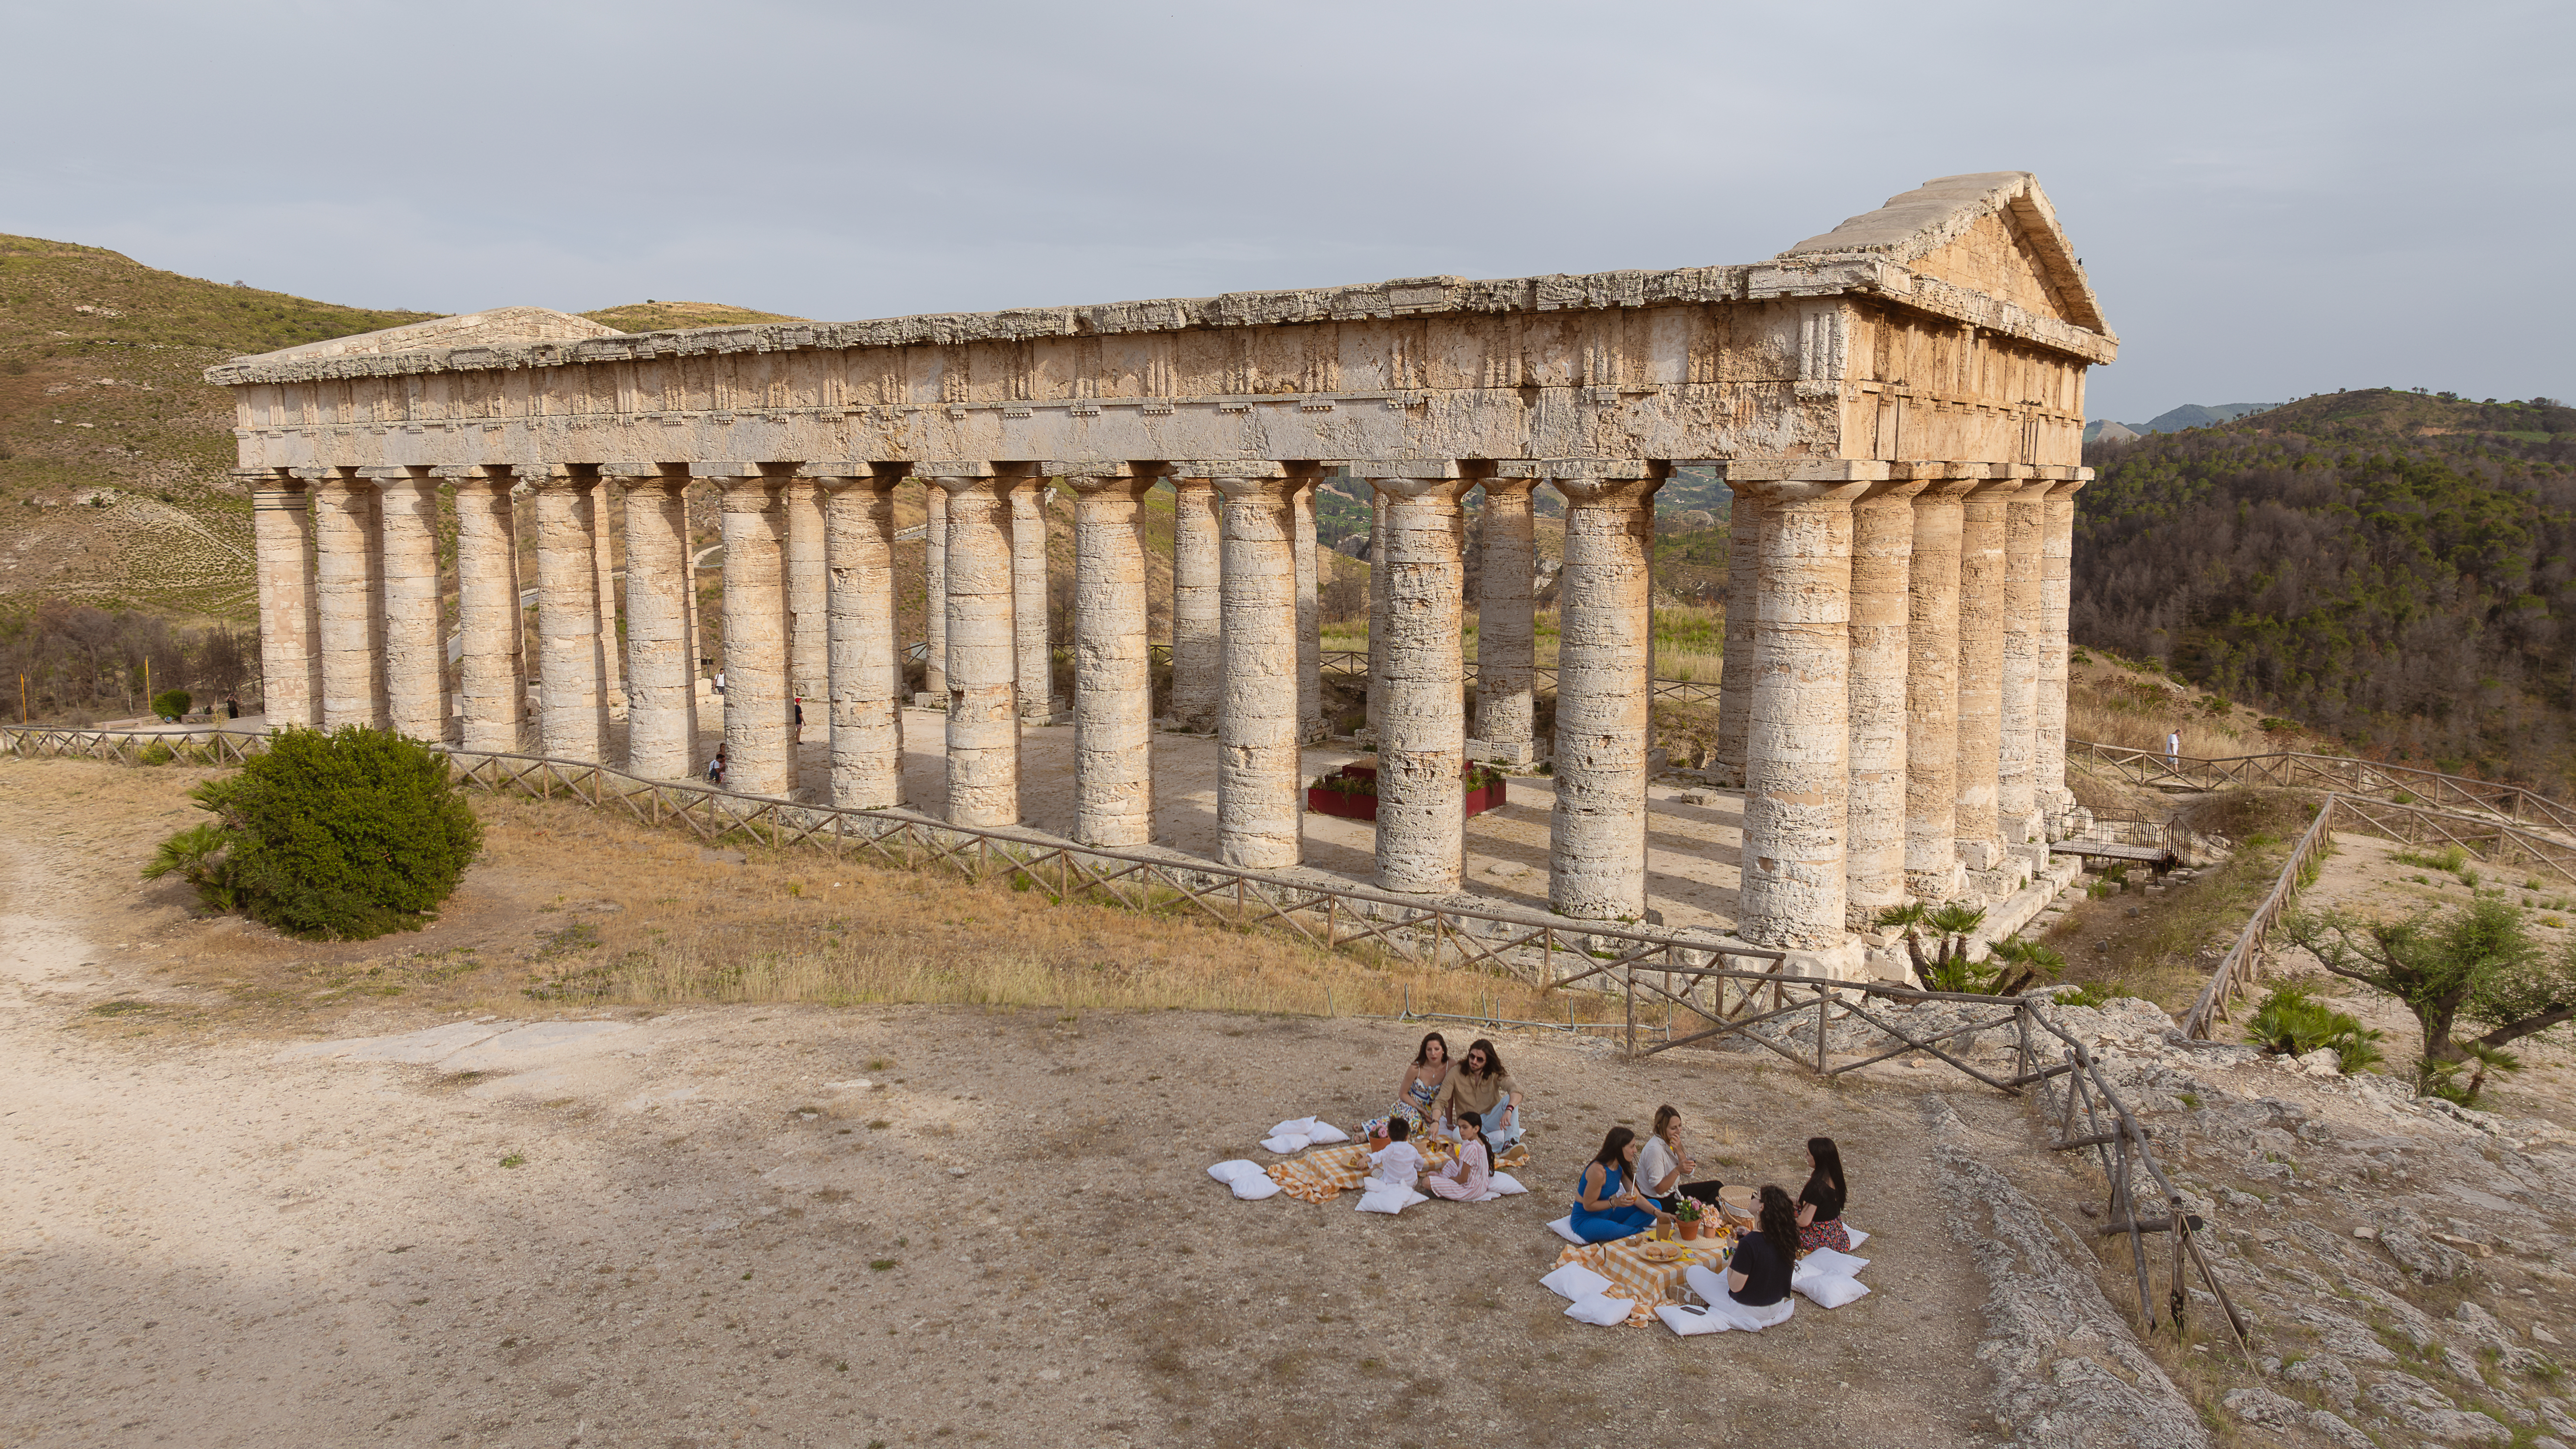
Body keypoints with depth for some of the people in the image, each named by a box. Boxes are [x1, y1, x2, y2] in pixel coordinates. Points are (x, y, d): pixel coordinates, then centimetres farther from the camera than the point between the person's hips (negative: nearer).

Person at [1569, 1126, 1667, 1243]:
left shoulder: (1621, 1167, 0)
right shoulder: (1598, 1171, -29)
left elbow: (1637, 1197, 1)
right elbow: (1588, 1205, -21)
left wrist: (1657, 1213, -14)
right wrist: (1615, 1202, -33)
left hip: (1608, 1214, 9)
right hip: (1586, 1220, -9)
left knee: (1654, 1205, 1)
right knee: (1613, 1230, -42)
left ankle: (1621, 1230, -14)